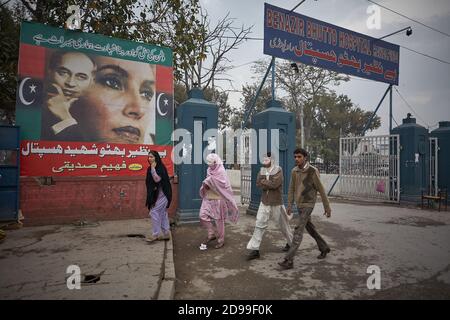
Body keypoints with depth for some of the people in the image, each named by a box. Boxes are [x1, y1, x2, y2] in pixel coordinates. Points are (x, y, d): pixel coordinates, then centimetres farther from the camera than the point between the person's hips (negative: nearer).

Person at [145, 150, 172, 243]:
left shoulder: (161, 167, -12)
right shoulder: (150, 168, 9)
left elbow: (157, 179, -24)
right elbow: (149, 182, 12)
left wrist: (153, 168, -21)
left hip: (162, 194, -8)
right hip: (156, 194, 8)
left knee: (154, 212, -10)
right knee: (163, 213, 11)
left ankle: (155, 234, -1)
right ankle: (166, 234, 18)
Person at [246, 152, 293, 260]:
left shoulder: (278, 170, -12)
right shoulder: (261, 170, 3)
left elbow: (275, 184, -25)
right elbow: (258, 184, -8)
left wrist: (264, 181, -13)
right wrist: (270, 184, -19)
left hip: (276, 202, -4)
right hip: (264, 202, 4)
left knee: (283, 224, 13)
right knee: (259, 224, -3)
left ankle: (290, 243, 39)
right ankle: (255, 249, 2)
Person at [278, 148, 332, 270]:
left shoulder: (313, 171, -16)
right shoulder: (294, 171, 2)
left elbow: (321, 190, -11)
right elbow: (291, 189, 8)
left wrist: (327, 207, -6)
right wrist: (289, 205, 3)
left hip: (308, 205, -7)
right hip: (299, 205, 7)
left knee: (298, 231, -13)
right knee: (310, 228, 20)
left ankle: (289, 260, -13)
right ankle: (324, 248, 42)